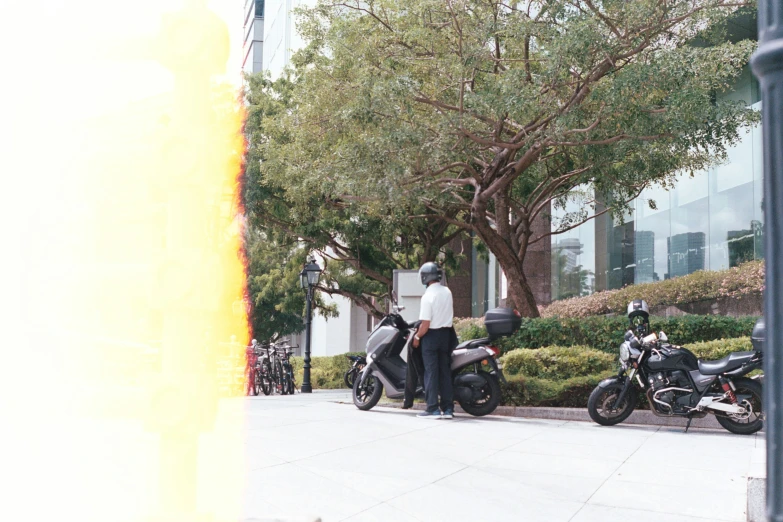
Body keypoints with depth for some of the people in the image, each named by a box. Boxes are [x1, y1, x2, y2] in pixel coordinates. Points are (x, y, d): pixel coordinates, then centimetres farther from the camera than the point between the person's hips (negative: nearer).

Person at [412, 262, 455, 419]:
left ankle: (433, 409, -2)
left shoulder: (428, 296, -18)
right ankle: (448, 408, 10)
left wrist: (417, 336, -5)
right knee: (445, 371, 9)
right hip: (446, 333, 6)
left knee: (431, 372, -2)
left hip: (431, 335, -6)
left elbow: (426, 323, -19)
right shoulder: (447, 292, 4)